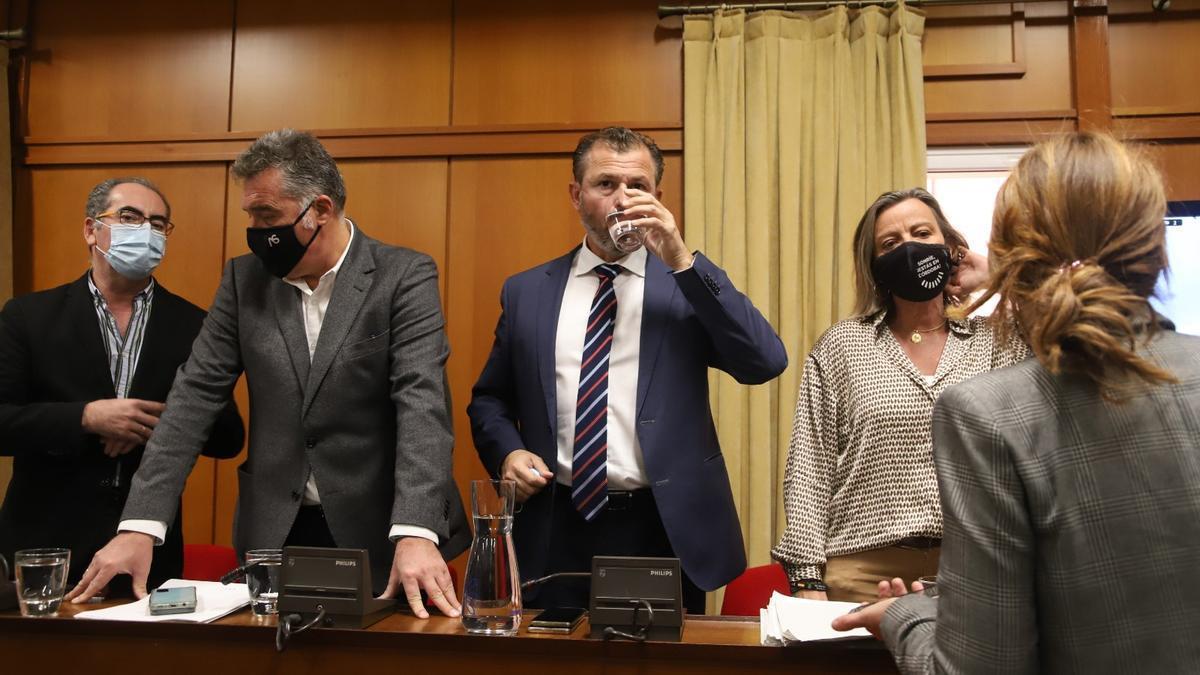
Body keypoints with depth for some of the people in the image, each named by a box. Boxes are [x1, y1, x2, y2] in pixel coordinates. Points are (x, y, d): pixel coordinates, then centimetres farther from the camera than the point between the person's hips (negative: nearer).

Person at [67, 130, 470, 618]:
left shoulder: (406, 277, -9)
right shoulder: (244, 278, 3)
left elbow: (422, 404, -19)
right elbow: (196, 394, 0)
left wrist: (415, 534, -32)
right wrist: (140, 525, -9)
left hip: (378, 535, -3)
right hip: (274, 533, 3)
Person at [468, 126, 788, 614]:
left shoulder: (691, 285, 1)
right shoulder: (525, 292, 7)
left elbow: (765, 363, -14)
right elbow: (489, 399, 14)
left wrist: (682, 260, -18)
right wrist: (507, 453, -7)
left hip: (664, 531, -1)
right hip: (555, 531, 2)